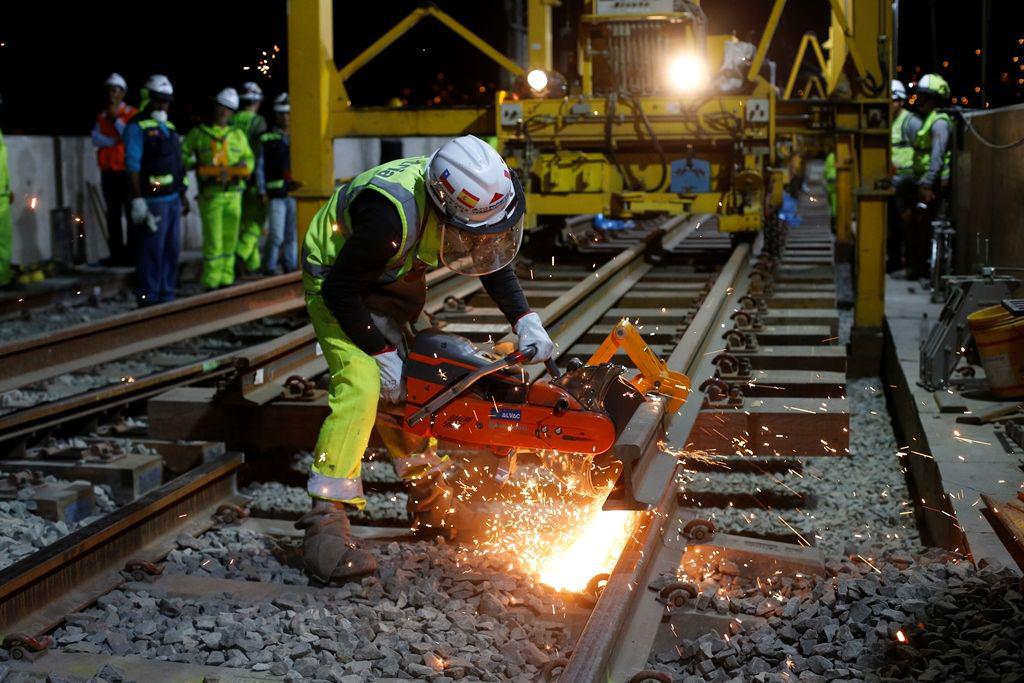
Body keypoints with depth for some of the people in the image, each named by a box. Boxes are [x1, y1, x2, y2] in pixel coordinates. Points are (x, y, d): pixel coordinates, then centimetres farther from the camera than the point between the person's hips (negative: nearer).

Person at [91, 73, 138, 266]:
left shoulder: (132, 114, 1)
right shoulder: (102, 116, 14)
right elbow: (96, 139, 1)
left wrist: (115, 119, -11)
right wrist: (115, 141, -11)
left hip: (127, 171, -4)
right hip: (108, 172, 4)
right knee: (113, 214, 5)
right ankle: (116, 254, 7)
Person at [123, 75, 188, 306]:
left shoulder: (169, 128, 19)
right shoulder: (137, 127, -6)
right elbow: (132, 166, -12)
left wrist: (183, 196, 20)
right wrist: (137, 200, -19)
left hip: (172, 199, 8)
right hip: (152, 200, -8)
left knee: (171, 250, 10)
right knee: (151, 252, -7)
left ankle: (166, 295, 18)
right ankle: (148, 298, -3)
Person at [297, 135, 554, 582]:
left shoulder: (473, 199, -18)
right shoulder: (394, 214, -40)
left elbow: (494, 260, 2)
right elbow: (341, 291, -29)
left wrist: (525, 321, -10)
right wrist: (382, 354, -23)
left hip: (394, 275, 7)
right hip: (336, 276, -7)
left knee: (411, 388, 8)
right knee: (362, 386, -23)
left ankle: (430, 504, 22)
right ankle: (324, 524, -24)